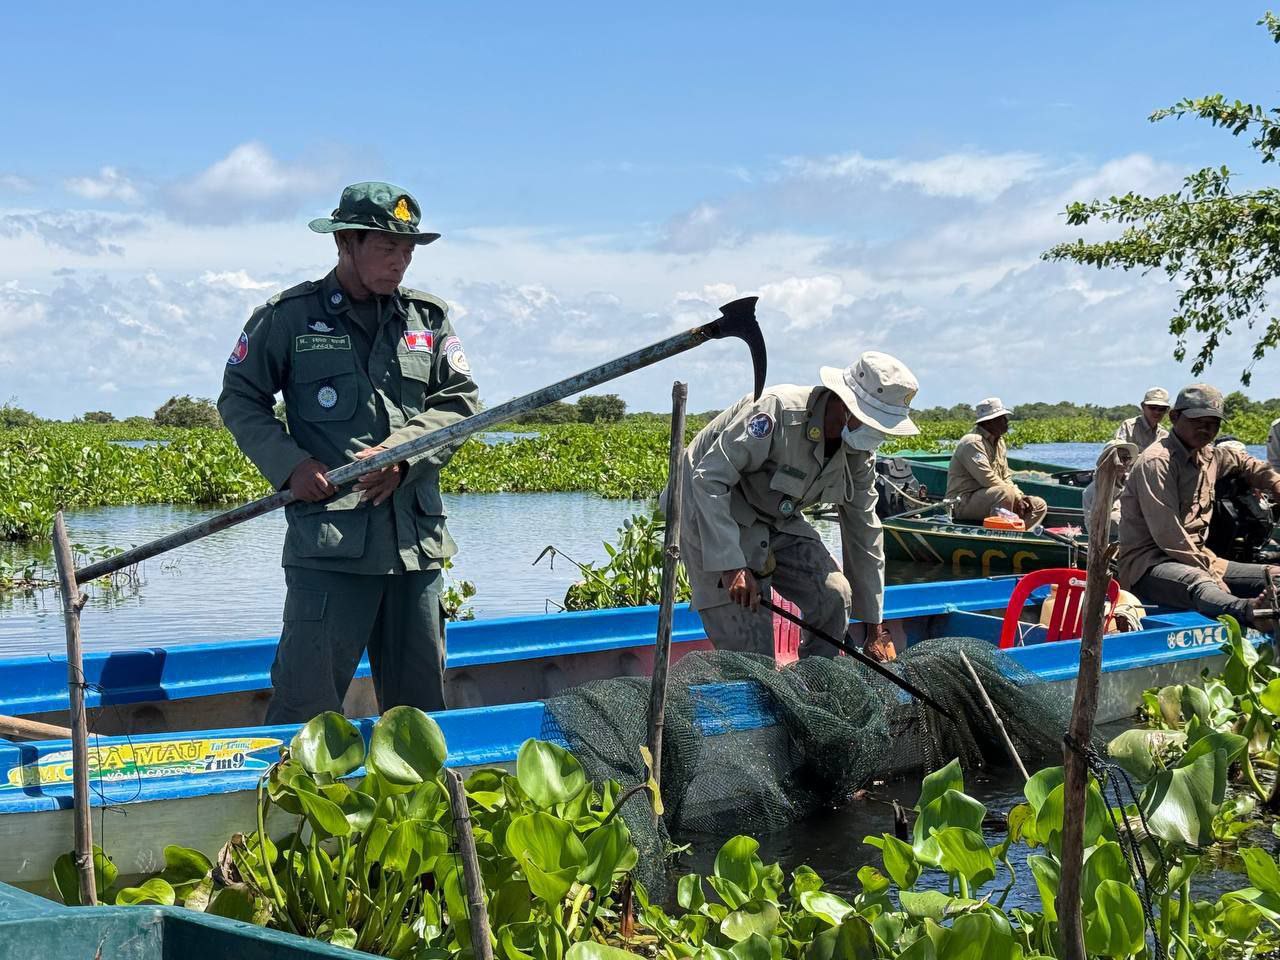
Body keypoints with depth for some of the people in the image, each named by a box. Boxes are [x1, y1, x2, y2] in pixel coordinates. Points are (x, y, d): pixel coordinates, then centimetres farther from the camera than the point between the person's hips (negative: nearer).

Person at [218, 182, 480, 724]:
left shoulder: (429, 319, 13)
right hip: (329, 541, -4)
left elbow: (461, 402, 8)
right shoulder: (287, 317, 3)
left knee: (420, 700, 12)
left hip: (416, 539, 4)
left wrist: (402, 453, -9)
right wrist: (289, 465, -8)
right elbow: (239, 399, 8)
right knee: (306, 699, -8)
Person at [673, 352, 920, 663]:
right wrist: (731, 565, -39)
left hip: (777, 520, 7)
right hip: (712, 515, -7)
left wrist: (875, 628, 5)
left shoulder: (859, 454, -6)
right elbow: (709, 478, -33)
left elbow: (864, 533, 3)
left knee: (834, 595, -8)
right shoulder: (777, 410, -31)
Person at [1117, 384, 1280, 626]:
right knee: (1197, 582, -44)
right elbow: (1167, 535, -19)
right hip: (1148, 565, -11)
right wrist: (1211, 571, -18)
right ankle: (1250, 612, -76)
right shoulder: (1156, 461, -12)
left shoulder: (1208, 456, 17)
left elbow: (1244, 463, 42)